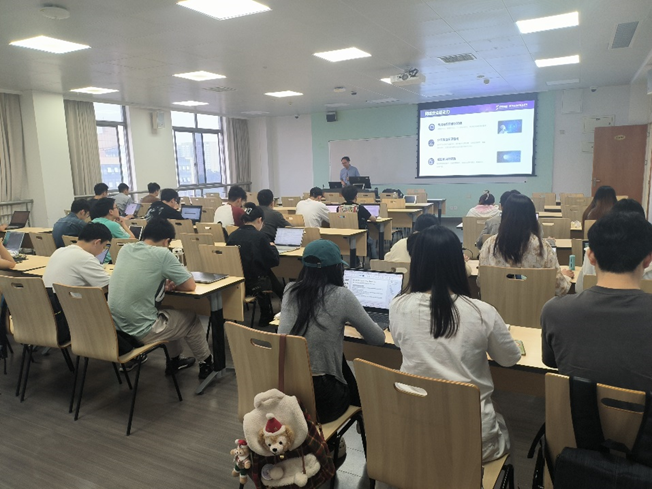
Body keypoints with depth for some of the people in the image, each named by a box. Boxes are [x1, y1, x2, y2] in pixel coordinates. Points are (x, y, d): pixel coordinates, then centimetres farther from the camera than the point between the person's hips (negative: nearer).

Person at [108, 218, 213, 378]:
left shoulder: (125, 249, 3)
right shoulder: (162, 254, -16)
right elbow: (190, 286, -8)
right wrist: (170, 284, 10)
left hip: (115, 327, 7)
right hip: (140, 331, -7)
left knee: (171, 313, 29)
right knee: (191, 319, 17)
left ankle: (174, 361, 43)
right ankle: (206, 364, 34)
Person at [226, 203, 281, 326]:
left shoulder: (232, 235, 0)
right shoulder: (260, 237, -16)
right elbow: (274, 261, -10)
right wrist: (272, 247, 10)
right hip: (253, 284, -6)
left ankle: (266, 317, 44)